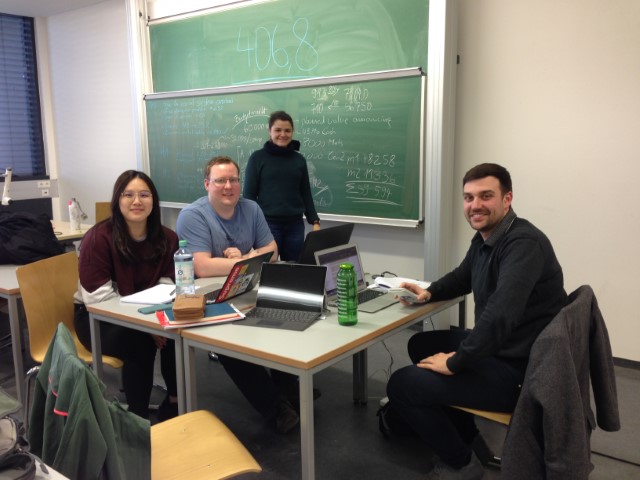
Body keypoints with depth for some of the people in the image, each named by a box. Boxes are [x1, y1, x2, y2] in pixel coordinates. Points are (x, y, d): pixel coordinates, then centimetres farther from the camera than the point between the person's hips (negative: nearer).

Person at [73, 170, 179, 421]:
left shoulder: (166, 238, -4)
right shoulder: (99, 238, -20)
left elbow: (165, 284, 0)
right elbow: (98, 297, -24)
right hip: (96, 317, -4)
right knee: (140, 343, -33)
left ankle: (175, 403, -3)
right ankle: (138, 417, -12)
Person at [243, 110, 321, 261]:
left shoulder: (299, 159, 9)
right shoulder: (257, 158, 0)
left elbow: (306, 194, 12)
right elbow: (249, 194, -1)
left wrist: (315, 221, 4)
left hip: (295, 225, 3)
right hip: (267, 224, -3)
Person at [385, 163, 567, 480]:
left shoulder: (523, 243, -25)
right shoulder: (484, 237, 6)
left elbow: (500, 315, -36)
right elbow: (463, 277, 26)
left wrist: (455, 362, -25)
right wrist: (429, 292, 7)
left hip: (520, 369, -10)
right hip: (499, 347, 10)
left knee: (401, 385, -11)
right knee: (421, 344, 24)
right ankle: (466, 435, 32)